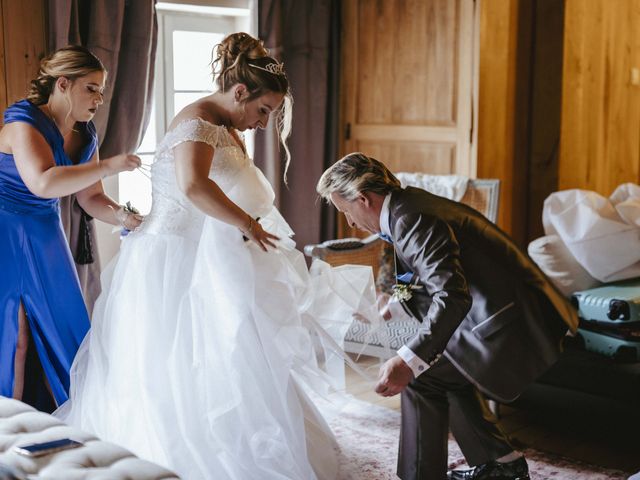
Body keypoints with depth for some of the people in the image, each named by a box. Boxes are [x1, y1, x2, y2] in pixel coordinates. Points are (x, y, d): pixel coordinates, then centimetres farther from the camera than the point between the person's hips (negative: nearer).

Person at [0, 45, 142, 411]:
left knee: (60, 330, 9)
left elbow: (91, 197, 9)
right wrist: (108, 166, -30)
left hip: (45, 236, 7)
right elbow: (42, 182, -35)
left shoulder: (84, 135, 4)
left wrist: (123, 216, -11)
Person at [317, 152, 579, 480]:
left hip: (511, 323, -11)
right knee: (443, 368, 23)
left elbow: (452, 296, -30)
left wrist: (408, 361, -36)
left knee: (420, 378, -7)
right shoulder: (412, 204, 13)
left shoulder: (412, 219, -19)